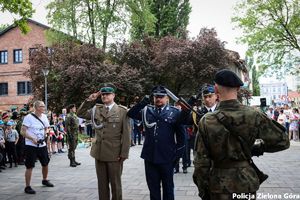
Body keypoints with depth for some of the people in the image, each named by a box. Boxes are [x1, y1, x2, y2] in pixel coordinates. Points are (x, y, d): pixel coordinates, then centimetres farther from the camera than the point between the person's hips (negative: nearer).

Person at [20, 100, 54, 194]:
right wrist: (32, 139, -23)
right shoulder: (29, 117, -13)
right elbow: (22, 131, -14)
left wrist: (46, 135, 0)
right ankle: (27, 187, 8)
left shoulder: (44, 117, 5)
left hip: (42, 144, 6)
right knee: (30, 166, -3)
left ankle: (45, 180, 39)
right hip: (31, 145, -6)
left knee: (45, 163, 16)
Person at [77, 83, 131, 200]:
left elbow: (126, 134, -7)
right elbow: (80, 113, 8)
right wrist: (89, 100, -2)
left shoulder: (122, 111, -5)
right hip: (99, 152, 4)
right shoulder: (96, 109, 8)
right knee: (102, 183, 13)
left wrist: (124, 154, -11)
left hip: (114, 154, -4)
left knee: (115, 183, 8)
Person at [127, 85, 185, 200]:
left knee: (168, 187, 13)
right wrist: (143, 102, -10)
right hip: (150, 157, 3)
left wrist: (179, 153, -3)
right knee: (153, 187, 14)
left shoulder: (175, 112, -2)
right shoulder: (146, 111, 7)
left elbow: (180, 134, 0)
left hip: (167, 158, -2)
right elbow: (130, 114, -1)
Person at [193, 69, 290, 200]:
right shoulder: (254, 115, -12)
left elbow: (201, 162, -10)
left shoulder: (206, 121, -14)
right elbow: (282, 141, -2)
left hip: (219, 184, -1)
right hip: (247, 182, 1)